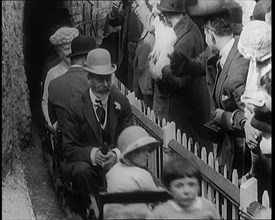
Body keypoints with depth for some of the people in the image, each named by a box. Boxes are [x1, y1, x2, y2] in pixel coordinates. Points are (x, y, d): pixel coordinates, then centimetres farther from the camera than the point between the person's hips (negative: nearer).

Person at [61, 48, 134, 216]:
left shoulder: (122, 102, 2)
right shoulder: (75, 106, -6)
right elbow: (69, 149, -6)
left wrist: (116, 154, -20)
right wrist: (92, 154, -26)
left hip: (117, 160, 2)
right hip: (86, 161, -2)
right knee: (82, 170, -36)